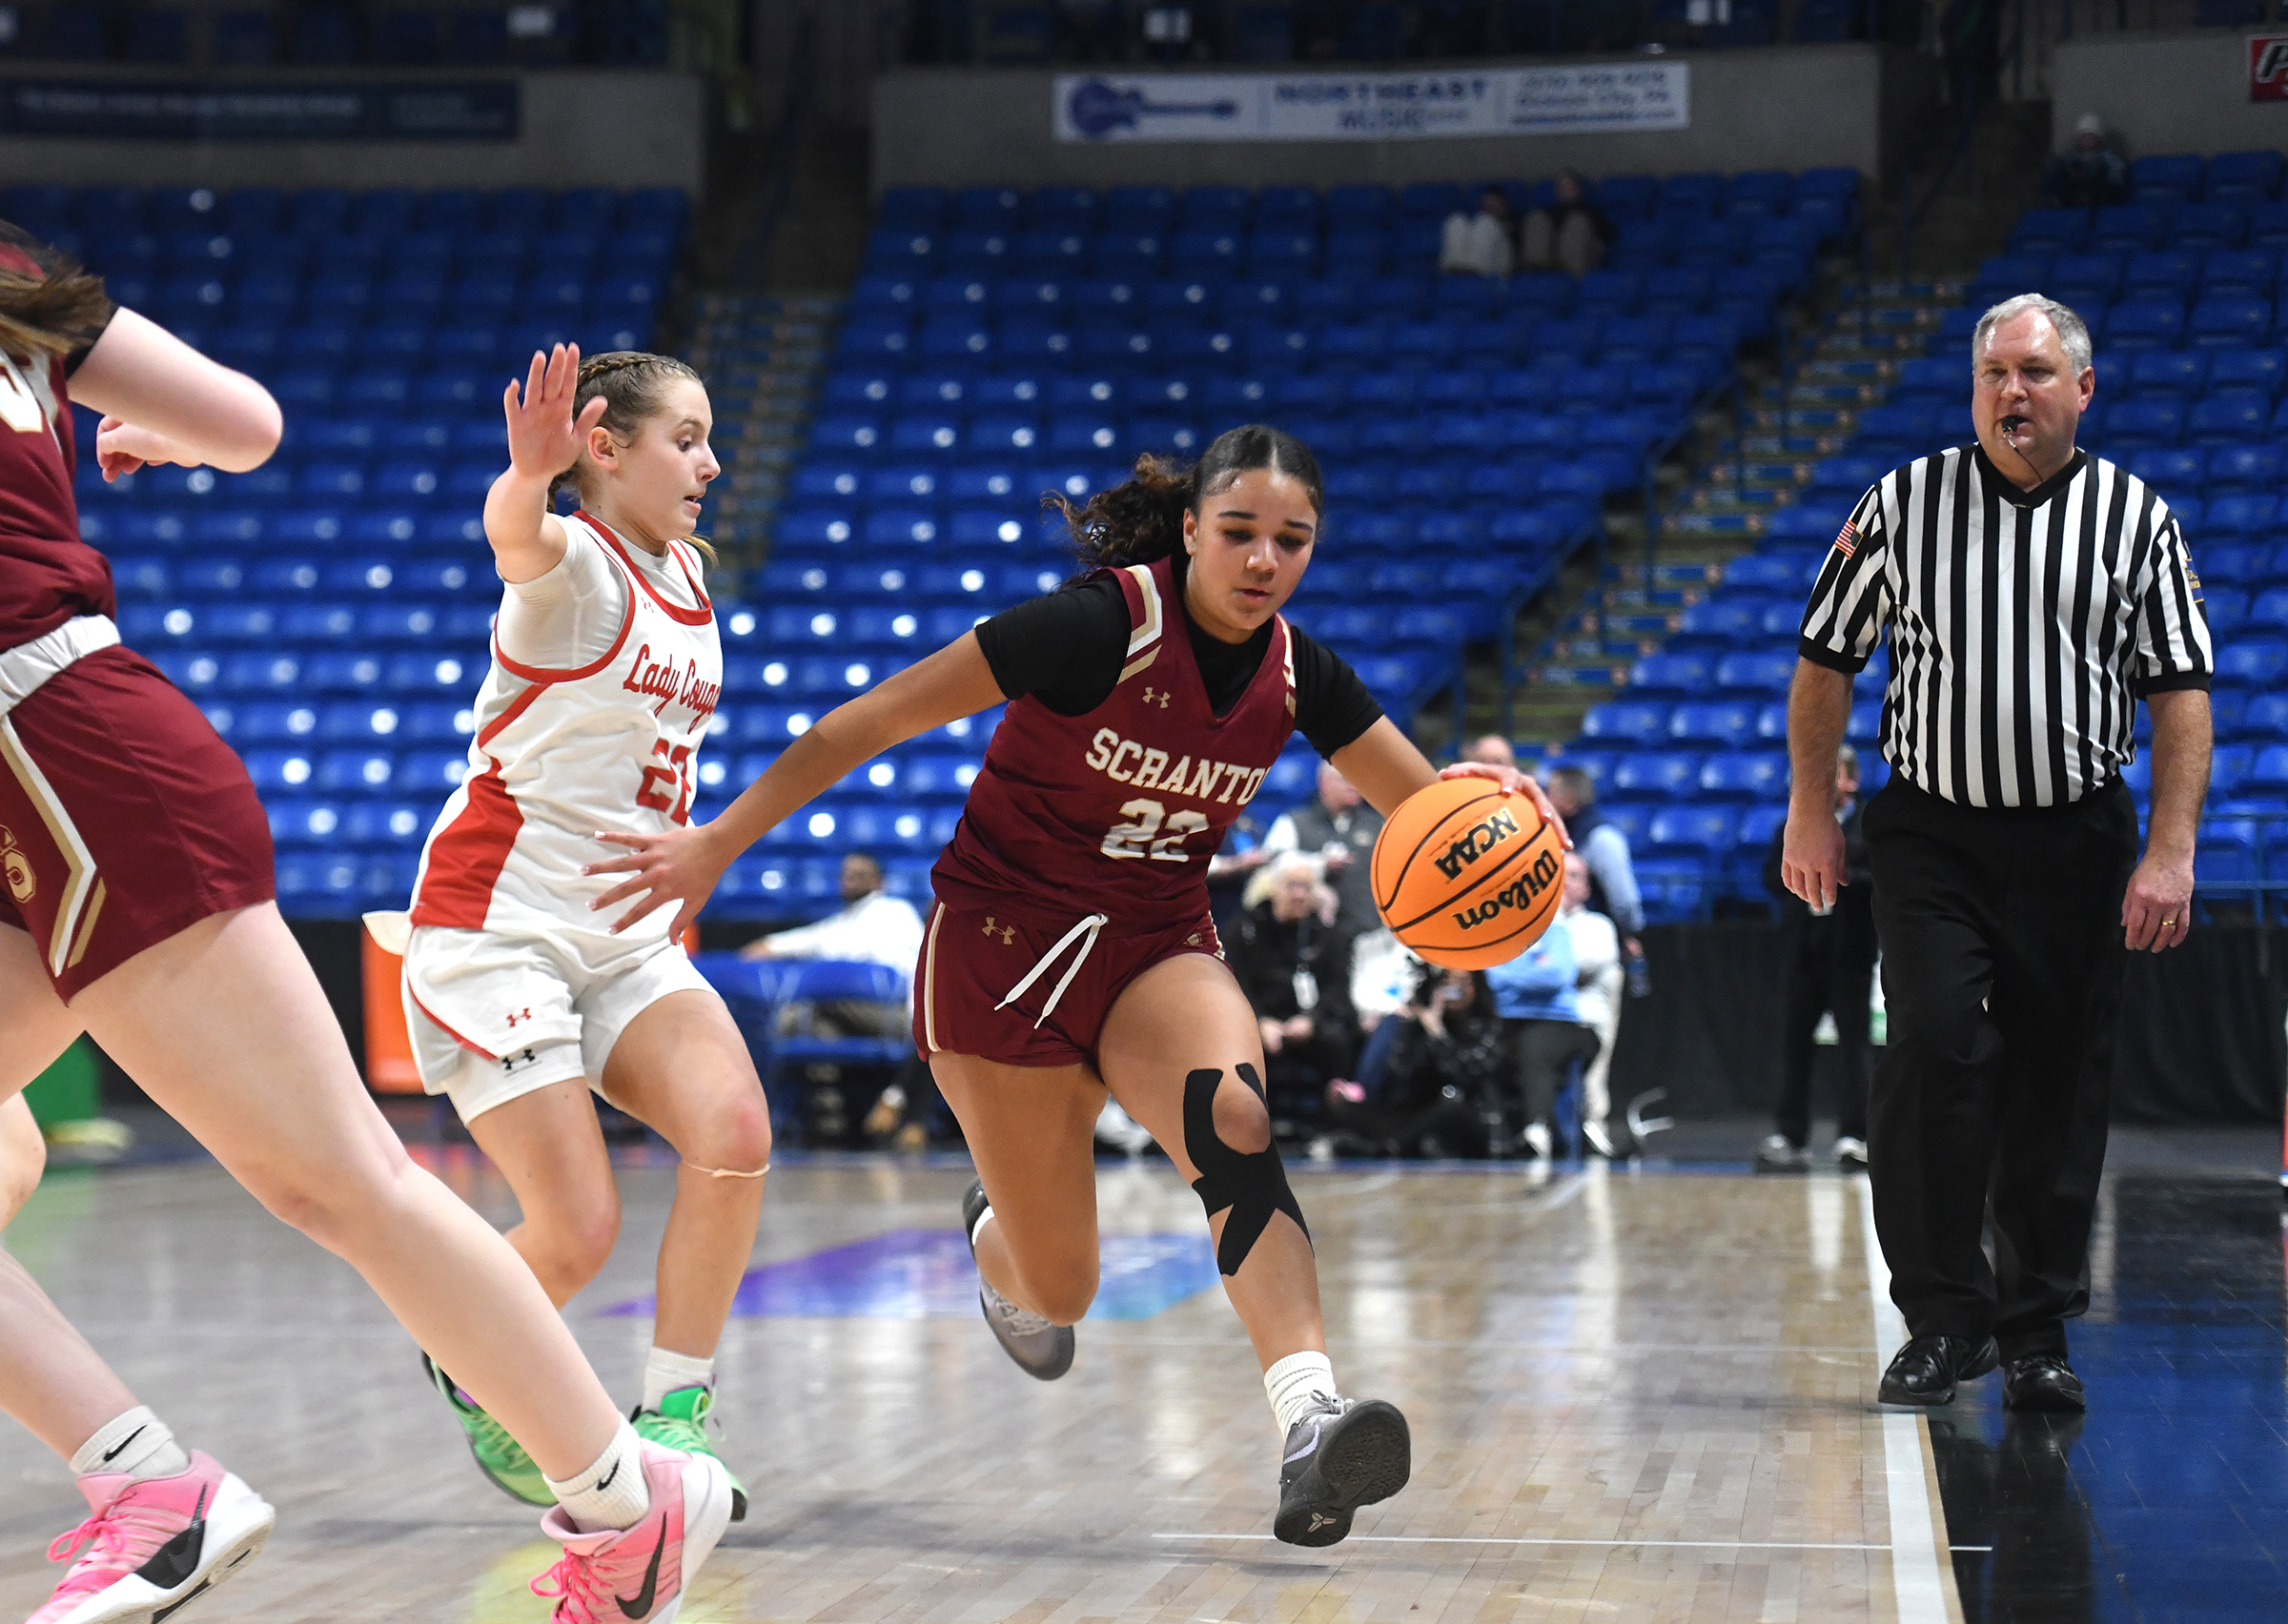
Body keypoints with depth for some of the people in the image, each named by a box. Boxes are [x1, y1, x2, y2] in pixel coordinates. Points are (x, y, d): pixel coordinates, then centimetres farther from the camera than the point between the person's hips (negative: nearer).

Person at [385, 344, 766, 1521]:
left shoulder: (686, 576, 12)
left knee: (735, 1130, -19)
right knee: (579, 1230, -11)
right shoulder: (575, 564, -11)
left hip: (627, 938, 7)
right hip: (496, 927, -7)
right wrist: (527, 477, -59)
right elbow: (518, 538, -37)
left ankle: (670, 1417, -7)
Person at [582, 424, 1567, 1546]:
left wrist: (1483, 796, -21)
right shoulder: (1105, 622, -21)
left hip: (1157, 947, 4)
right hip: (1001, 946, -4)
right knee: (1057, 1292, 1)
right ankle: (996, 1233, 41)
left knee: (1233, 1120, -31)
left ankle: (1309, 1427, -43)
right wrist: (719, 842, -20)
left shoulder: (1294, 671, -4)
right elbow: (879, 716, -19)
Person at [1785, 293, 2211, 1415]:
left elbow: (2181, 691, 2)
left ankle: (2037, 1335, 14)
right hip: (1930, 829, 0)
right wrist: (1810, 811, 5)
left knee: (2059, 1087, 3)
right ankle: (1944, 1315, -5)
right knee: (1936, 1048, -15)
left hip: (2078, 837, 1)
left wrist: (2171, 850, -7)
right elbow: (1826, 660, 10)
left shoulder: (2135, 518, 3)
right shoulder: (1901, 504, 3)